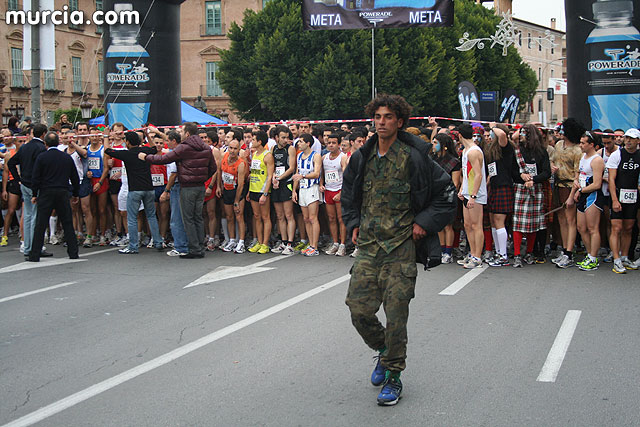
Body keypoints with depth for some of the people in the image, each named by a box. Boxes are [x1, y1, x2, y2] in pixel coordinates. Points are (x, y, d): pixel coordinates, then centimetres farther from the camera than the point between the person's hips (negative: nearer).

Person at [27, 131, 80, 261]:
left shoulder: (42, 157, -5)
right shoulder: (67, 157, 5)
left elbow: (35, 178, -6)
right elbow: (75, 178, 11)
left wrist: (34, 194, 4)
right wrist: (75, 194, 21)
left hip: (46, 194, -2)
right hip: (63, 194, 2)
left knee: (40, 225, 1)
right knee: (67, 224, 9)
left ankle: (34, 255, 2)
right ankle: (73, 253, 10)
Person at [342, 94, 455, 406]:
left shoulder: (414, 157, -6)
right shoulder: (362, 157, 9)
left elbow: (447, 193, 1)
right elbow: (348, 193, 26)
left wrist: (423, 223, -6)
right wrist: (353, 224, 13)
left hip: (401, 246, -4)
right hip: (368, 244, 4)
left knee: (396, 314, -4)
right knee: (359, 309, -1)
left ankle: (393, 375, 11)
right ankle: (383, 350, 29)